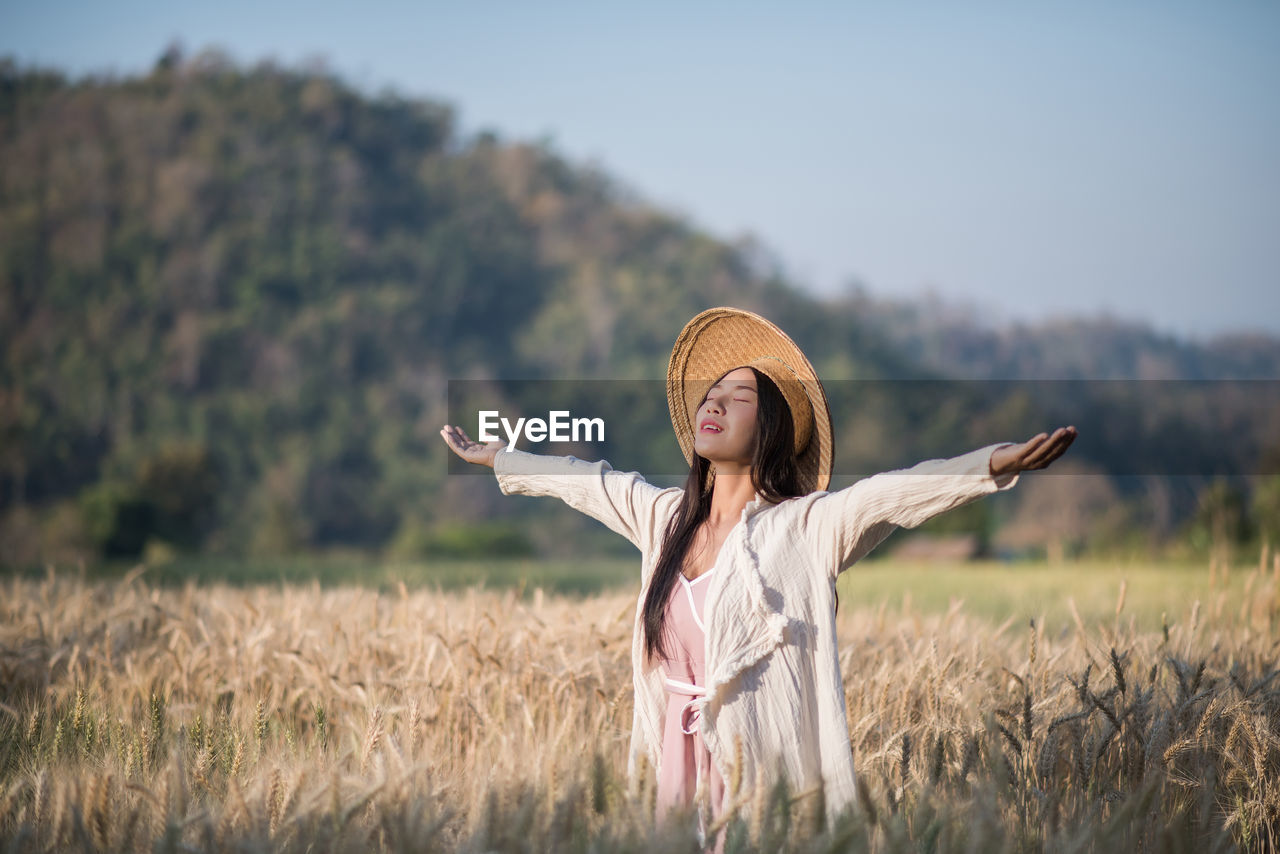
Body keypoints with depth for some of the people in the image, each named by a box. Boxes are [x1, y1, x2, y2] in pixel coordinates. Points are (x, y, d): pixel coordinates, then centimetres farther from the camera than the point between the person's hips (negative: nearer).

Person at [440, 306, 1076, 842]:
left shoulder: (807, 528, -6)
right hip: (680, 773, 5)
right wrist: (496, 458, 39)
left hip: (769, 787, -5)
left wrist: (995, 464, -36)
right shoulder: (667, 519, 11)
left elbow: (892, 494, -21)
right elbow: (588, 482, 26)